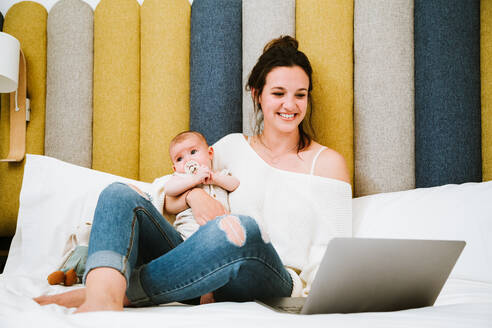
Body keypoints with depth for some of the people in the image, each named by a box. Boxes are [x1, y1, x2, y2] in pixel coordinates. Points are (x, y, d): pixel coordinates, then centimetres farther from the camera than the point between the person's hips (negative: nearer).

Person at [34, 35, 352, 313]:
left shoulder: (328, 162, 9)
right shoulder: (236, 146, 19)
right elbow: (167, 202, 20)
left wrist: (302, 291, -15)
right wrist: (192, 193, -4)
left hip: (277, 284, -4)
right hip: (205, 276, 4)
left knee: (241, 227, -40)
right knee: (120, 194, -13)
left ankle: (123, 292, -30)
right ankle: (104, 295, -43)